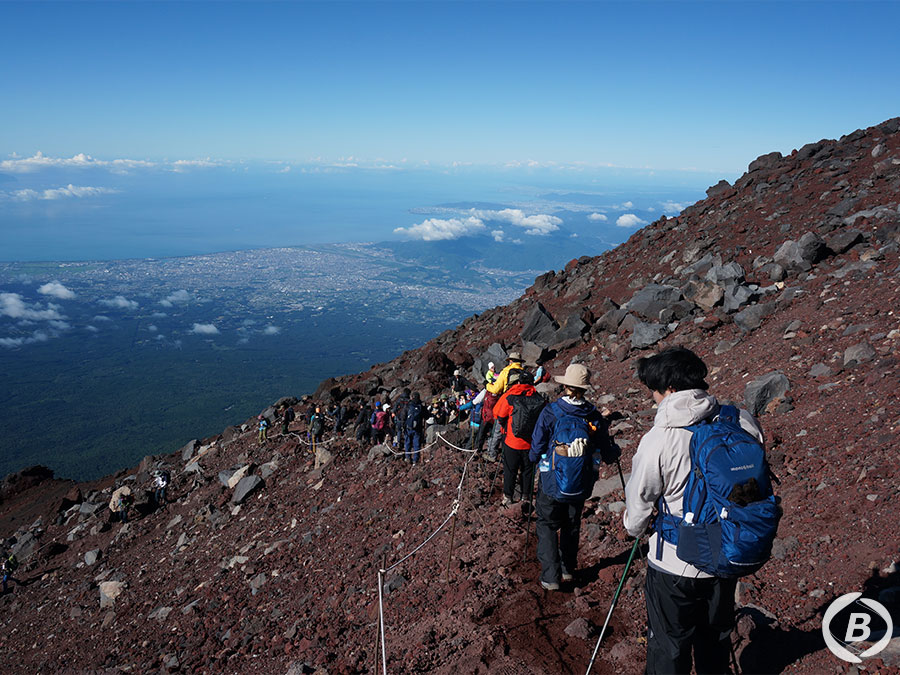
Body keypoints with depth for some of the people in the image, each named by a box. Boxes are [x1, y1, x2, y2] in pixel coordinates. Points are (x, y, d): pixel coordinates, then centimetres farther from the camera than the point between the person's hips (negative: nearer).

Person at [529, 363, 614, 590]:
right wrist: (613, 448, 23)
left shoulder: (550, 413, -16)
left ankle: (550, 576, 9)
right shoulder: (594, 417, -9)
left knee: (547, 525, 14)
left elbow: (535, 451, -10)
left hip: (552, 484, -3)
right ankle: (568, 569, 36)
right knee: (572, 525, 23)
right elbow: (608, 456, 0)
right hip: (581, 486, 3)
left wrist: (534, 457, 13)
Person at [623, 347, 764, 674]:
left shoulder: (658, 440, -24)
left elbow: (640, 500, -9)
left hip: (674, 564, -5)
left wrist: (633, 528, 13)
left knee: (668, 645, 14)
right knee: (716, 637, 26)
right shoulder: (742, 422, -12)